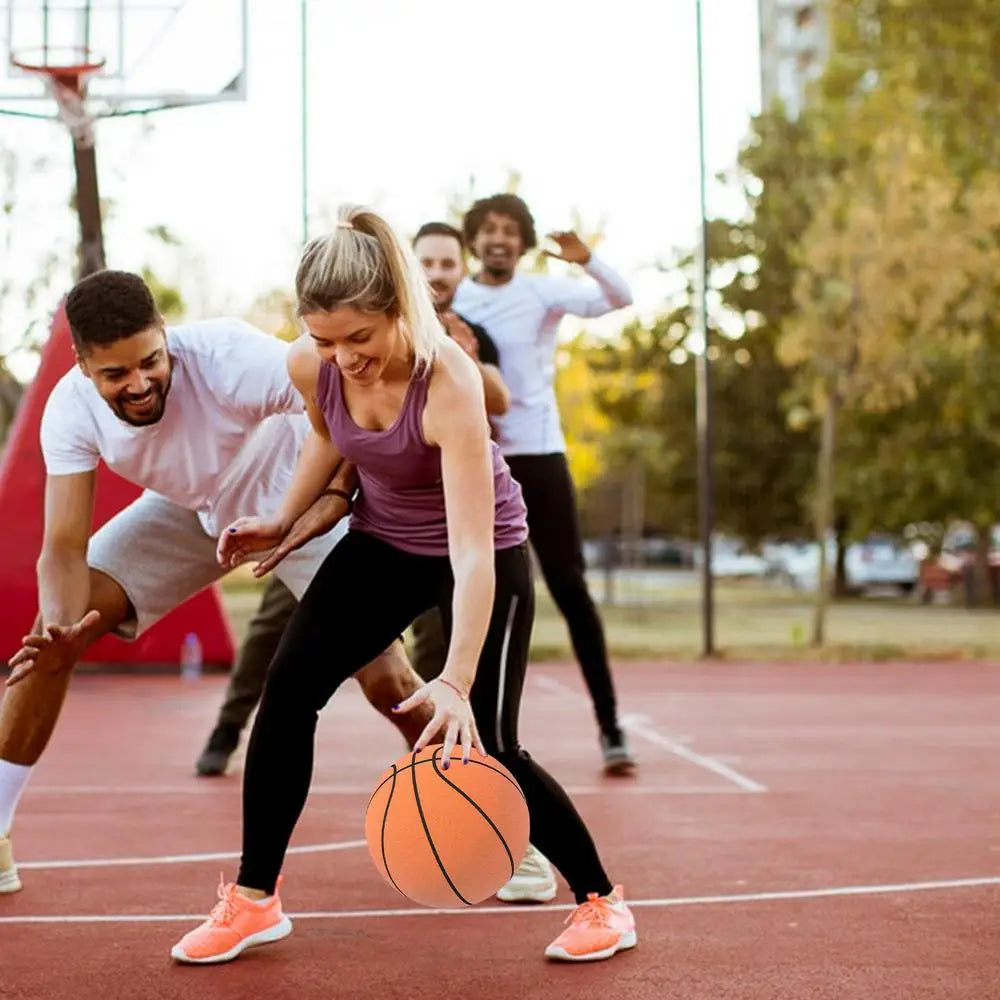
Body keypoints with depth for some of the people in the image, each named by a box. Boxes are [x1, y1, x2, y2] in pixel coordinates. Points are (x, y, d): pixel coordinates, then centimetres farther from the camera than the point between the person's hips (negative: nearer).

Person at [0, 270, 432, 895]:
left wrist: (334, 497, -50)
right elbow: (66, 547, -23)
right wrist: (62, 625, -43)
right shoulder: (71, 411, -24)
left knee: (387, 680, -13)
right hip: (190, 509, 4)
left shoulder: (227, 356, -37)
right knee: (52, 628, -10)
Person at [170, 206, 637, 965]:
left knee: (487, 747, -9)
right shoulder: (311, 366, -19)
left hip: (483, 553, -5)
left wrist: (456, 681, -50)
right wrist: (283, 521, 0)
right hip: (382, 542, 5)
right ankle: (254, 902, 5)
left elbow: (472, 552, -42)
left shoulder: (448, 382, -36)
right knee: (288, 687, -8)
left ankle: (602, 902, 14)